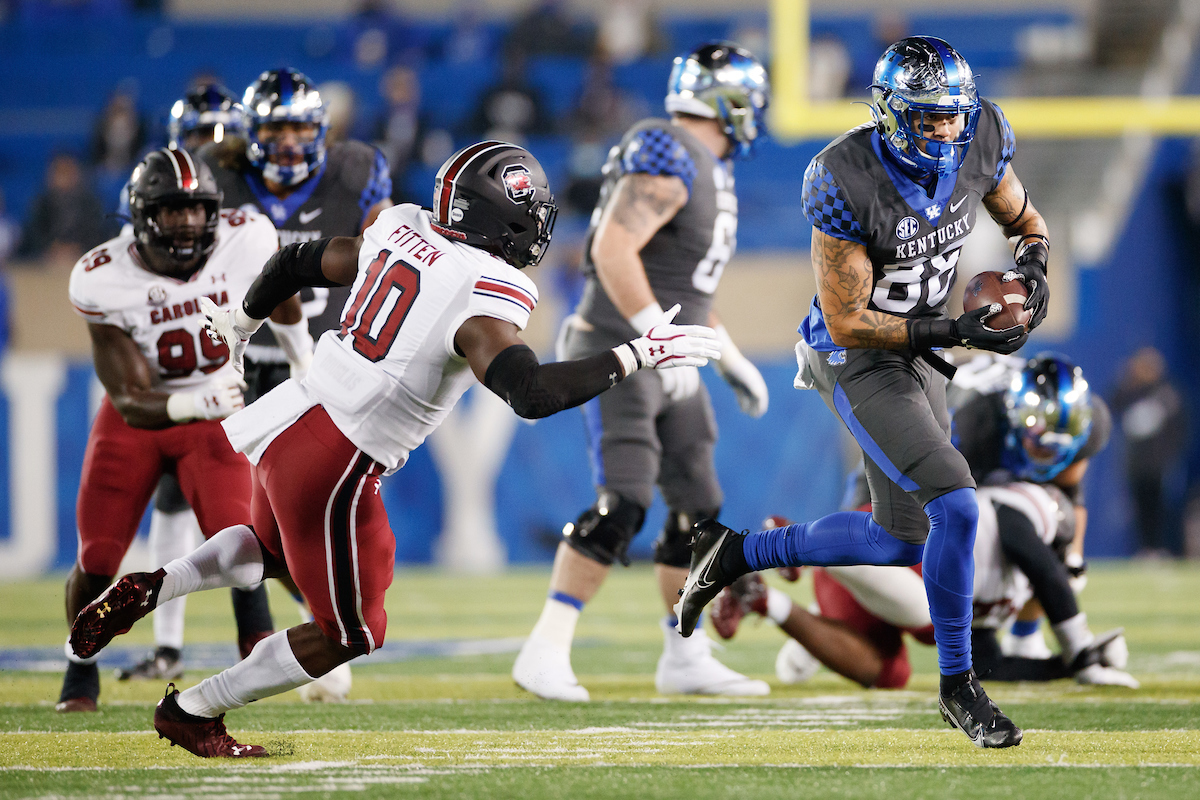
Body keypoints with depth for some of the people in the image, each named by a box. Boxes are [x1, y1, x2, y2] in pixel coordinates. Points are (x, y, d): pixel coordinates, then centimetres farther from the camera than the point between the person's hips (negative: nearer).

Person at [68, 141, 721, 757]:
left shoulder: (400, 231, 3)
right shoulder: (483, 295, -20)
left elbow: (299, 261, 16)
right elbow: (532, 393, -33)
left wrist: (238, 324, 35)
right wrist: (637, 355, -25)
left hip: (290, 421, 8)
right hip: (336, 467, -8)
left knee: (273, 550, 37)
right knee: (350, 632, 12)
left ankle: (149, 589, 15)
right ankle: (191, 714, 18)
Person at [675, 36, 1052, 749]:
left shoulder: (980, 143, -10)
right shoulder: (848, 183, -28)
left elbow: (1025, 220, 10)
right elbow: (847, 321, -23)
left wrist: (1033, 264, -14)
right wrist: (956, 331, -29)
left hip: (917, 352, 8)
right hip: (859, 361, -8)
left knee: (902, 540, 16)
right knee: (955, 506, -21)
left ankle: (737, 553, 34)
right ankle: (959, 687, -6)